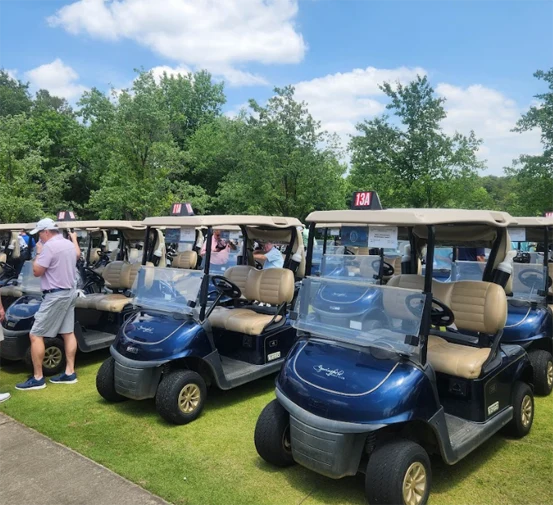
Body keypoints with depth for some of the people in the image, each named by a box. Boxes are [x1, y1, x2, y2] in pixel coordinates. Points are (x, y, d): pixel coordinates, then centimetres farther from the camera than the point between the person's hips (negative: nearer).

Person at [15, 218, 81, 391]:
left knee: (35, 335, -3)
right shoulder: (69, 244, 10)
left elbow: (37, 271, -16)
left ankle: (37, 378, 0)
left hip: (55, 296, -10)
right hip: (70, 292, 10)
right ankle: (69, 373, 15)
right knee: (68, 332, 11)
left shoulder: (49, 246, -19)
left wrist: (38, 252, -2)